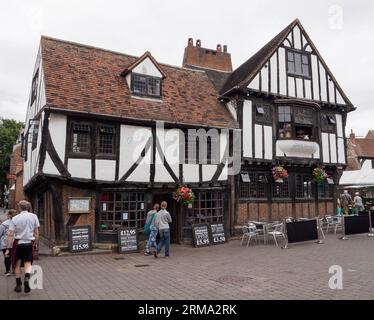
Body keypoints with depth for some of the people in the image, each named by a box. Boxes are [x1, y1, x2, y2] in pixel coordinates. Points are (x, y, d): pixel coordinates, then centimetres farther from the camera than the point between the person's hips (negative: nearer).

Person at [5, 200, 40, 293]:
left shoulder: (15, 218, -4)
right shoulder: (33, 216, -1)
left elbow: (11, 235, -6)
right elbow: (36, 232, 1)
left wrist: (8, 248, -3)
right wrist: (35, 243, 11)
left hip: (18, 243, 0)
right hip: (29, 243, 1)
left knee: (17, 264, 13)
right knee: (28, 263, 9)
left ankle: (18, 285, 19)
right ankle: (27, 278, -17)